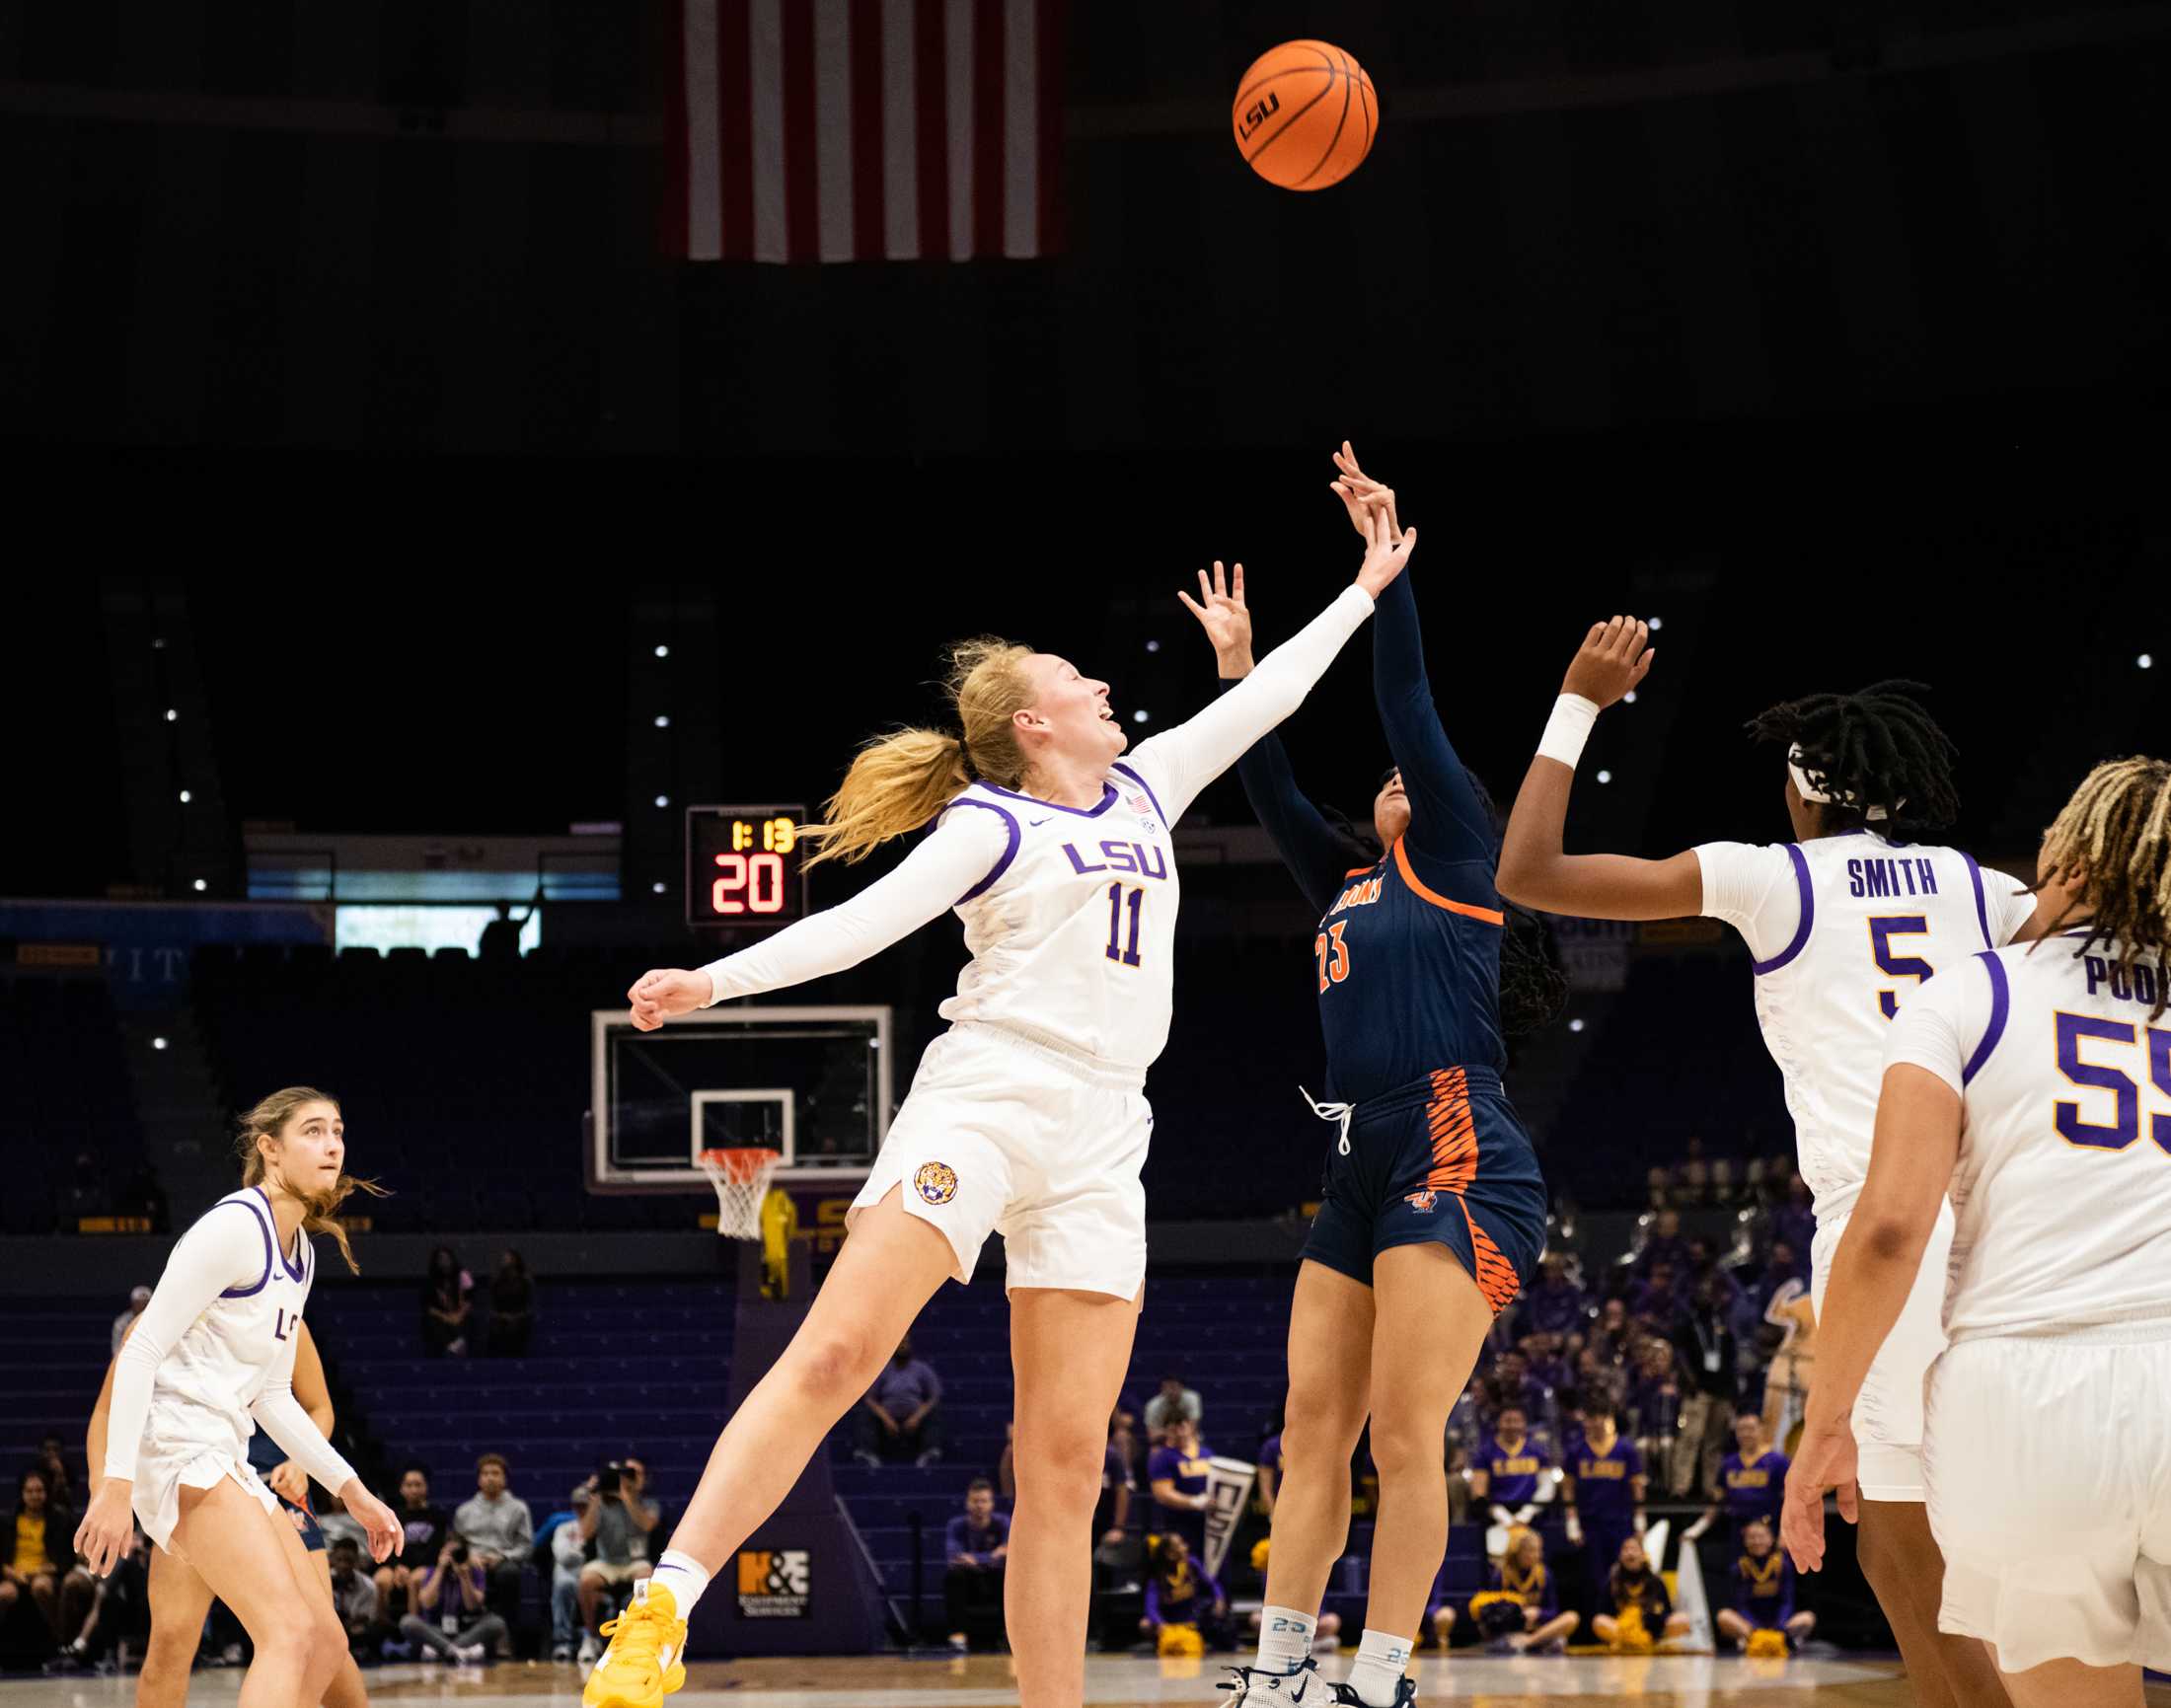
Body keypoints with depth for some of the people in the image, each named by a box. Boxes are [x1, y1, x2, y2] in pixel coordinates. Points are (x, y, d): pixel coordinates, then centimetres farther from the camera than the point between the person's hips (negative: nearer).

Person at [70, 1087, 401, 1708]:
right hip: (175, 1444, -10)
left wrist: (351, 1491, 21)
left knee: (326, 1644, 8)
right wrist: (117, 1484, -24)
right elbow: (141, 1350, -17)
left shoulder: (301, 1254, 17)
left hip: (224, 1460, 10)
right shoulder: (234, 1225, -11)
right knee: (291, 1632, -22)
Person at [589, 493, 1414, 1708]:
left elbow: (1265, 700, 32)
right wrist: (721, 978, -22)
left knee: (1067, 1460, 0)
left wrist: (1362, 592, 39)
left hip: (1100, 1141, 6)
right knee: (836, 1353, -21)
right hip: (983, 1096, -6)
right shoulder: (992, 822, 3)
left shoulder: (1144, 790, 21)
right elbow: (866, 920, -8)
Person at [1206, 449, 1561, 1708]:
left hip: (1456, 1158, -8)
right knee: (1313, 1427, 4)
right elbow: (1272, 791, 28)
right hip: (1363, 1168, 8)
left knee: (1405, 1435, -11)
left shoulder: (1452, 864, 5)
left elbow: (1409, 702, 0)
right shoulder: (1351, 885, 23)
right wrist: (1240, 669, 26)